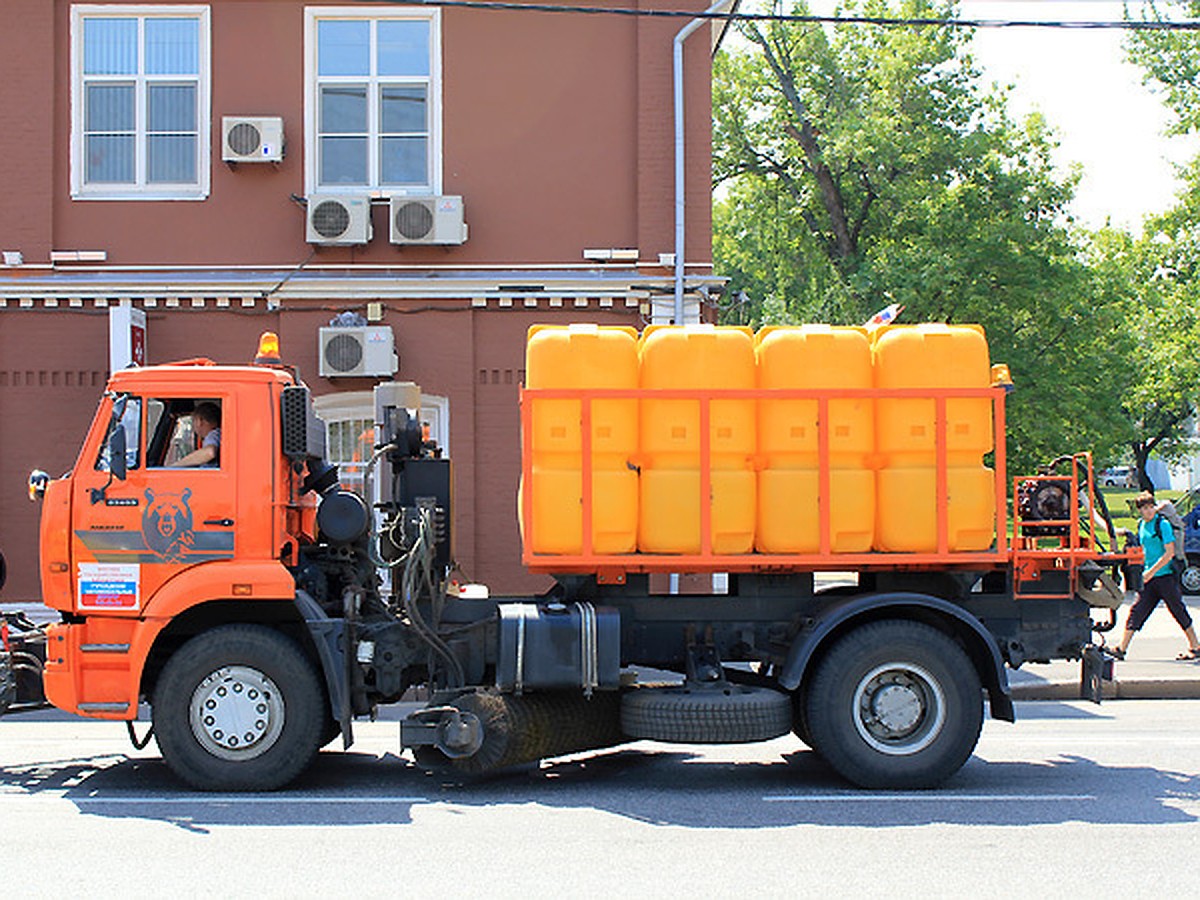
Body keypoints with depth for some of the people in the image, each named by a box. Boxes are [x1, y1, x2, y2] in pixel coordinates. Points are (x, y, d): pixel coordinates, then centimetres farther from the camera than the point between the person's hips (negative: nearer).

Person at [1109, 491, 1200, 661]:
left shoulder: (1163, 524, -11)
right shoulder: (1141, 526, 10)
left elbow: (1170, 553, -16)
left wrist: (1151, 572, -17)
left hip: (1165, 576, -6)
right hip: (1148, 578, 6)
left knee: (1179, 611, 2)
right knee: (1137, 611, 1)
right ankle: (1121, 649, -1)